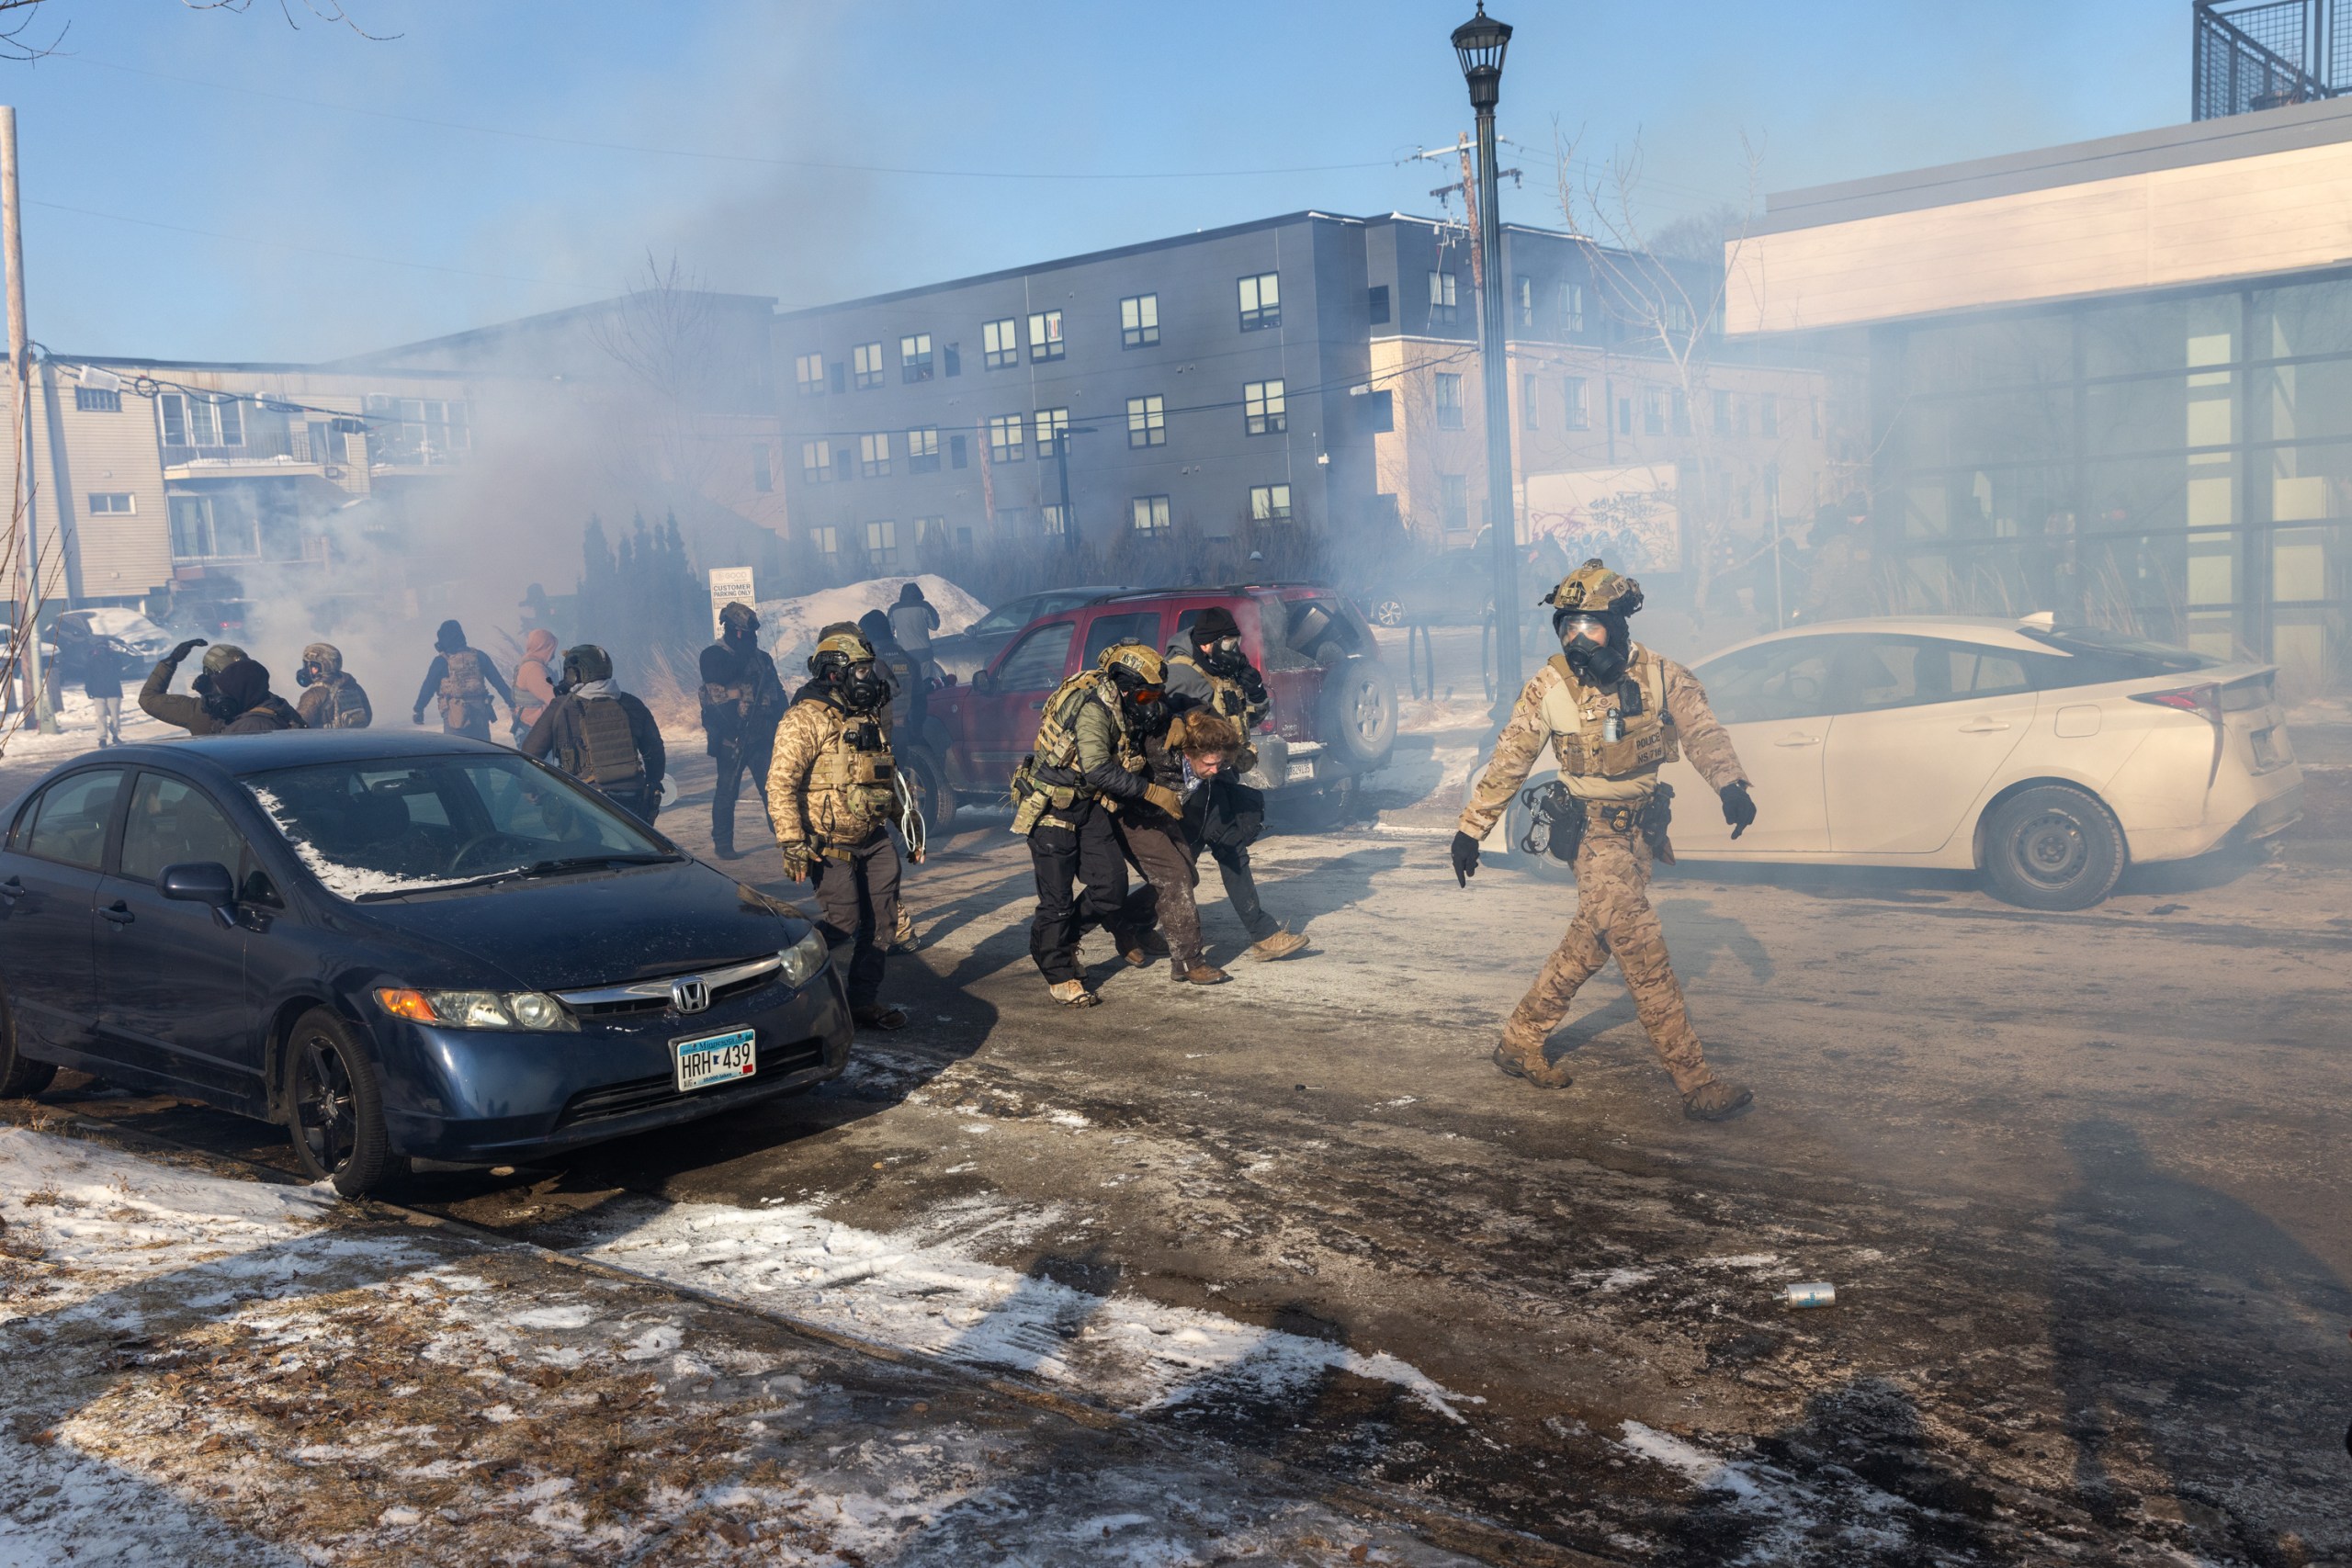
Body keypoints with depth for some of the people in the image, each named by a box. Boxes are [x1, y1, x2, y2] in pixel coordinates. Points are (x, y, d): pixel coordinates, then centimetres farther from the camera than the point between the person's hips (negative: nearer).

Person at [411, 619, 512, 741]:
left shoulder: (441, 661, -4)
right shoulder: (478, 656, 5)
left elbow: (428, 687, 0)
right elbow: (498, 682, 5)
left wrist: (418, 710, 11)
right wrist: (512, 703, 9)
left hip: (455, 715, -3)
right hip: (480, 713, 3)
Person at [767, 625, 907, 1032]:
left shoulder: (873, 715, 11)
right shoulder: (806, 719, -14)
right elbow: (780, 782, -18)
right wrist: (792, 845, -22)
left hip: (875, 840, 7)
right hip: (831, 846, -7)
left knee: (880, 921, 6)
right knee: (842, 923, -8)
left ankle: (864, 1000, 18)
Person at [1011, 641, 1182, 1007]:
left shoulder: (1121, 706, 2)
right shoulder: (1093, 706, -24)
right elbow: (1098, 771, -31)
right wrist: (1152, 792, -29)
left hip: (1090, 803, 8)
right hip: (1051, 805, -8)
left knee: (1112, 888, -1)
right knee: (1057, 897, -3)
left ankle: (1065, 935, 25)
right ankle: (1059, 976, 12)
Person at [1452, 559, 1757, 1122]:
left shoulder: (1660, 676, -5)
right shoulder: (1549, 688, -10)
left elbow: (1701, 729, -10)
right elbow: (1507, 763, -3)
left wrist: (1730, 784, -29)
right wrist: (1471, 829, -1)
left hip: (1641, 828, 4)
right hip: (1593, 832, -4)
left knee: (1592, 942, 13)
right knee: (1643, 951, -11)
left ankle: (1520, 1041, 29)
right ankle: (1696, 1083, -9)